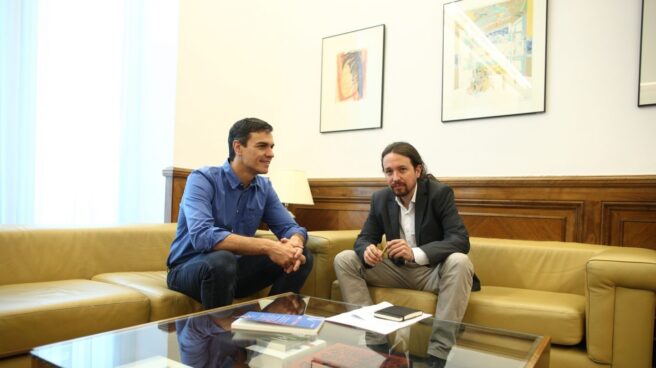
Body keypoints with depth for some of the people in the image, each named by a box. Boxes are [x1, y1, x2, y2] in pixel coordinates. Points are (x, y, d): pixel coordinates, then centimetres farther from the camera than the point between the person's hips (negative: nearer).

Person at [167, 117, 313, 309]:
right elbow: (202, 236, -34)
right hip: (189, 268, -5)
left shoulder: (264, 187, 0)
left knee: (302, 257, -9)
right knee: (221, 260, -38)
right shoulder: (202, 179, -18)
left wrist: (294, 244, -26)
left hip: (235, 268, 5)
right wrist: (267, 246, -38)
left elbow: (290, 227, 0)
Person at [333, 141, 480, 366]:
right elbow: (364, 238, -1)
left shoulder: (440, 193, -16)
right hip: (398, 270, 4)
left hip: (433, 271, -4)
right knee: (343, 259, -12)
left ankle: (439, 350, -31)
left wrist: (415, 253, -42)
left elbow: (461, 240, -26)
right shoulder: (380, 198, -2)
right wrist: (367, 250, -28)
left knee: (459, 262, -36)